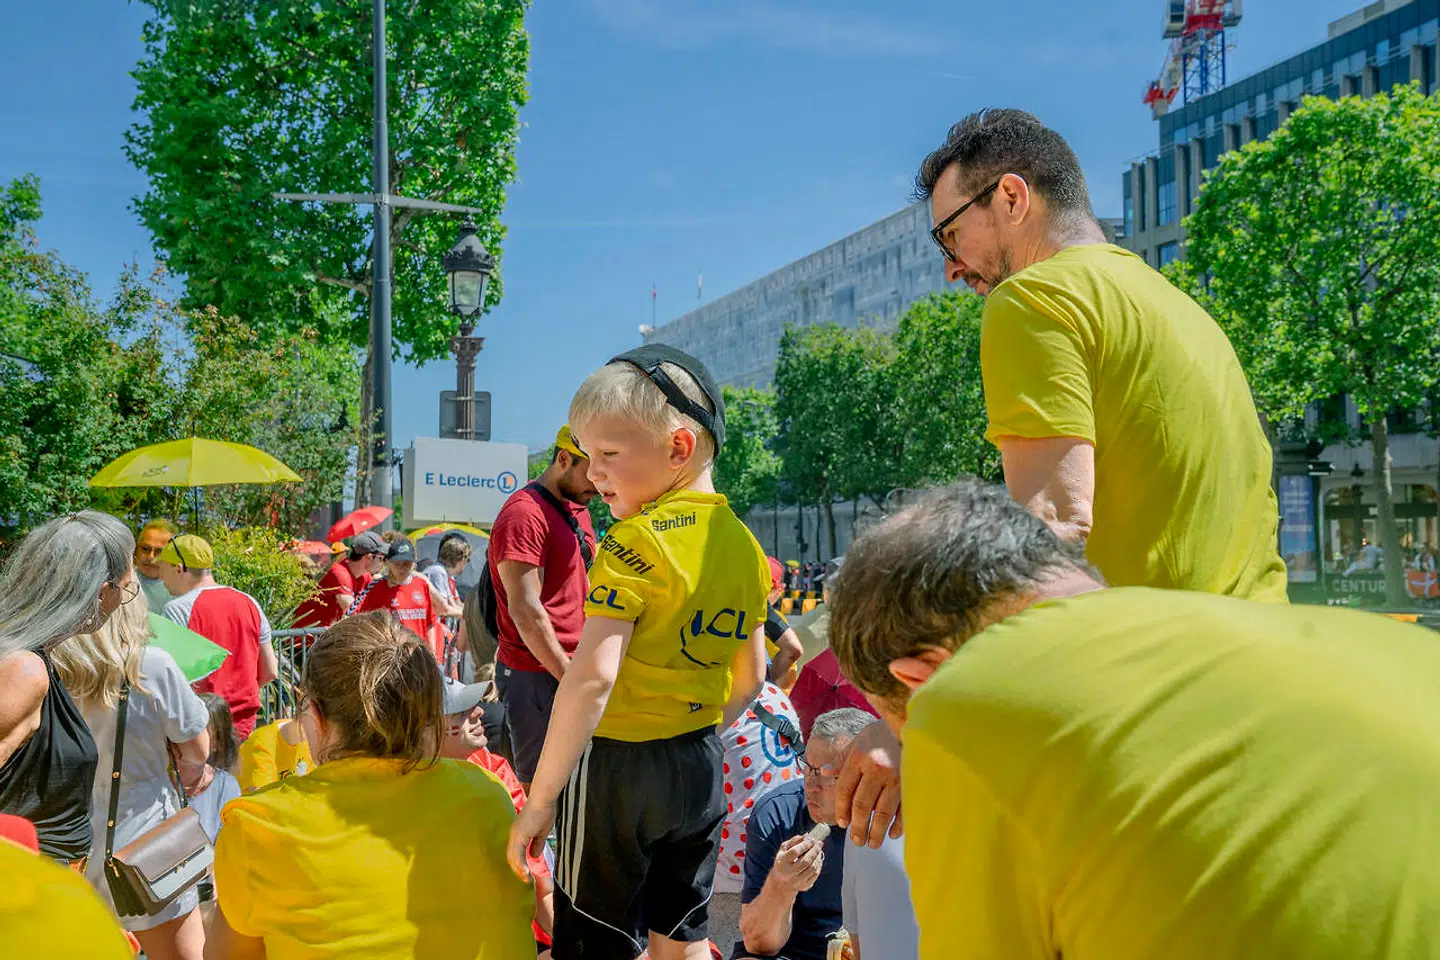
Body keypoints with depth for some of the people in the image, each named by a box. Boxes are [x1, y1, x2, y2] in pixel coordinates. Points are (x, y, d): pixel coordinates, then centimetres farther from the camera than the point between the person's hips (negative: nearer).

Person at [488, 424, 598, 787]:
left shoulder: (578, 510, 16)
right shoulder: (525, 514, -14)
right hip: (537, 676, -9)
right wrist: (570, 678, -15)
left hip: (572, 670, 9)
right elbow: (525, 611, -18)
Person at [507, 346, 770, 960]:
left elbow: (592, 676, -25)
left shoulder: (637, 541, -18)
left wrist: (541, 798, -20)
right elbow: (751, 677, 12)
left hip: (616, 763, -7)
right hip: (701, 768, 7)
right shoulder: (745, 545, 5)